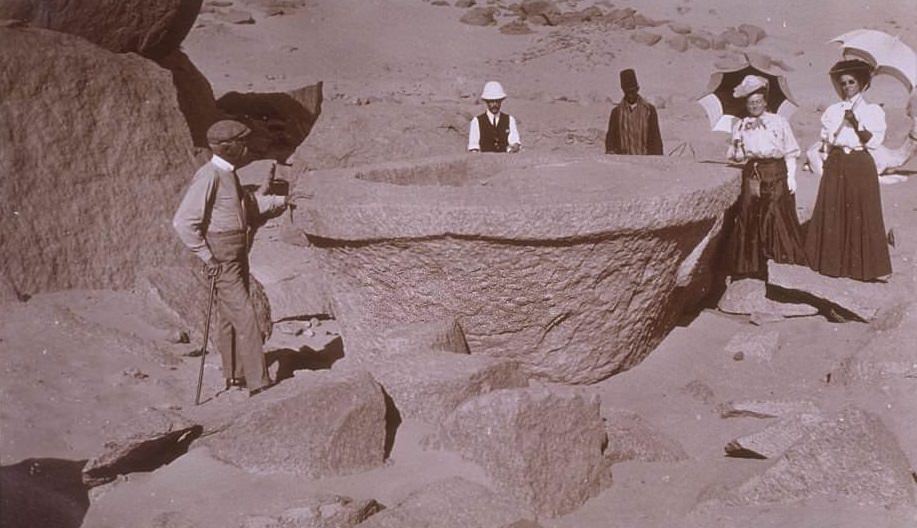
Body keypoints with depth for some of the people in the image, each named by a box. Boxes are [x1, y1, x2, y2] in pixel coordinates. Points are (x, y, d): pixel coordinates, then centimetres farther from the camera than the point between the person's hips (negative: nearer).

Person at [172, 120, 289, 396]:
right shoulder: (208, 176, -20)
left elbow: (245, 205, 26)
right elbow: (183, 222, -24)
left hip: (238, 254, 9)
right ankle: (258, 382, -7)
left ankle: (234, 375, 28)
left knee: (229, 316, 17)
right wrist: (206, 256, -21)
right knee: (244, 316, -10)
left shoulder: (229, 174, 10)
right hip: (221, 259, -9)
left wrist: (278, 201, 30)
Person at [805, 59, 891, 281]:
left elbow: (874, 141, -6)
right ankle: (833, 261, 11)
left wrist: (856, 122, -16)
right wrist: (826, 162, 4)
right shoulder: (832, 111, 12)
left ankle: (862, 265, 3)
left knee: (862, 214, -2)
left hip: (860, 165, -3)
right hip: (835, 165, 3)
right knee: (832, 212, 2)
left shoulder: (873, 110, 4)